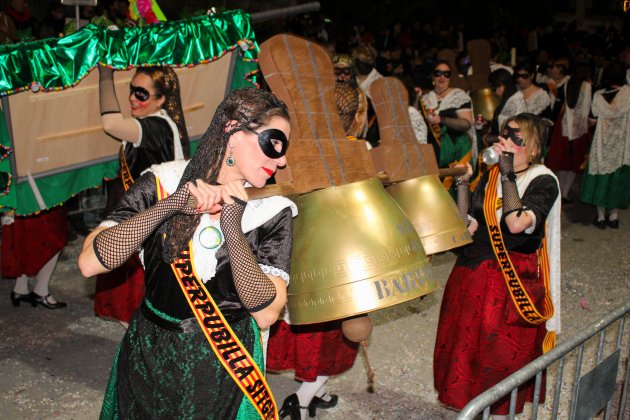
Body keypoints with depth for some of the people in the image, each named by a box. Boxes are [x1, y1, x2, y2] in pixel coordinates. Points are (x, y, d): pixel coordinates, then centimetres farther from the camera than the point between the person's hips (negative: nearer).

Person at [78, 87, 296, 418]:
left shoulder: (273, 212, -10)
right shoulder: (162, 184, -10)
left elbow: (266, 314, -19)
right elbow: (89, 263, -19)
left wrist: (232, 228, -27)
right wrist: (169, 205, -27)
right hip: (148, 359, 1)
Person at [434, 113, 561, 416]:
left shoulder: (543, 181, -11)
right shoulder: (491, 175, 6)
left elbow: (516, 224, -28)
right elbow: (467, 226, 3)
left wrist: (508, 175, -24)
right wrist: (463, 183, -4)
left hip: (513, 281, -6)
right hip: (473, 273, 6)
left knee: (501, 352, 5)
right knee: (465, 343, 16)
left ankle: (497, 409, 26)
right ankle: (465, 400, 37)